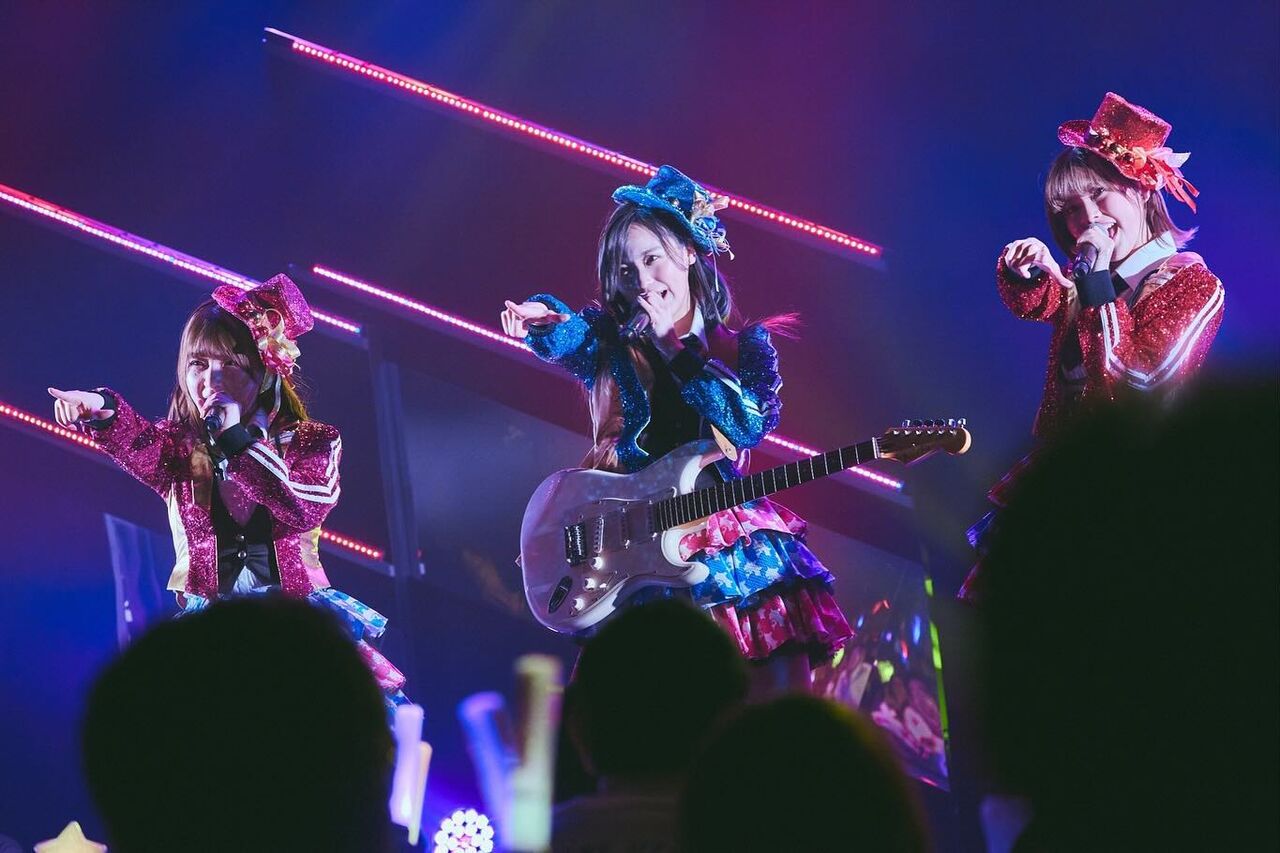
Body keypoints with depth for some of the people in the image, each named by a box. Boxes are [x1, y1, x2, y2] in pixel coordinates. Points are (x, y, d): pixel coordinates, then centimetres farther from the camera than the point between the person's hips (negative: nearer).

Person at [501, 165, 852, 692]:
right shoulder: (612, 342, 10)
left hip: (731, 532, 1)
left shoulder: (746, 346, 11)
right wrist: (541, 321, -36)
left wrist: (673, 346, -6)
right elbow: (567, 338, -13)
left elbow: (751, 424, -7)